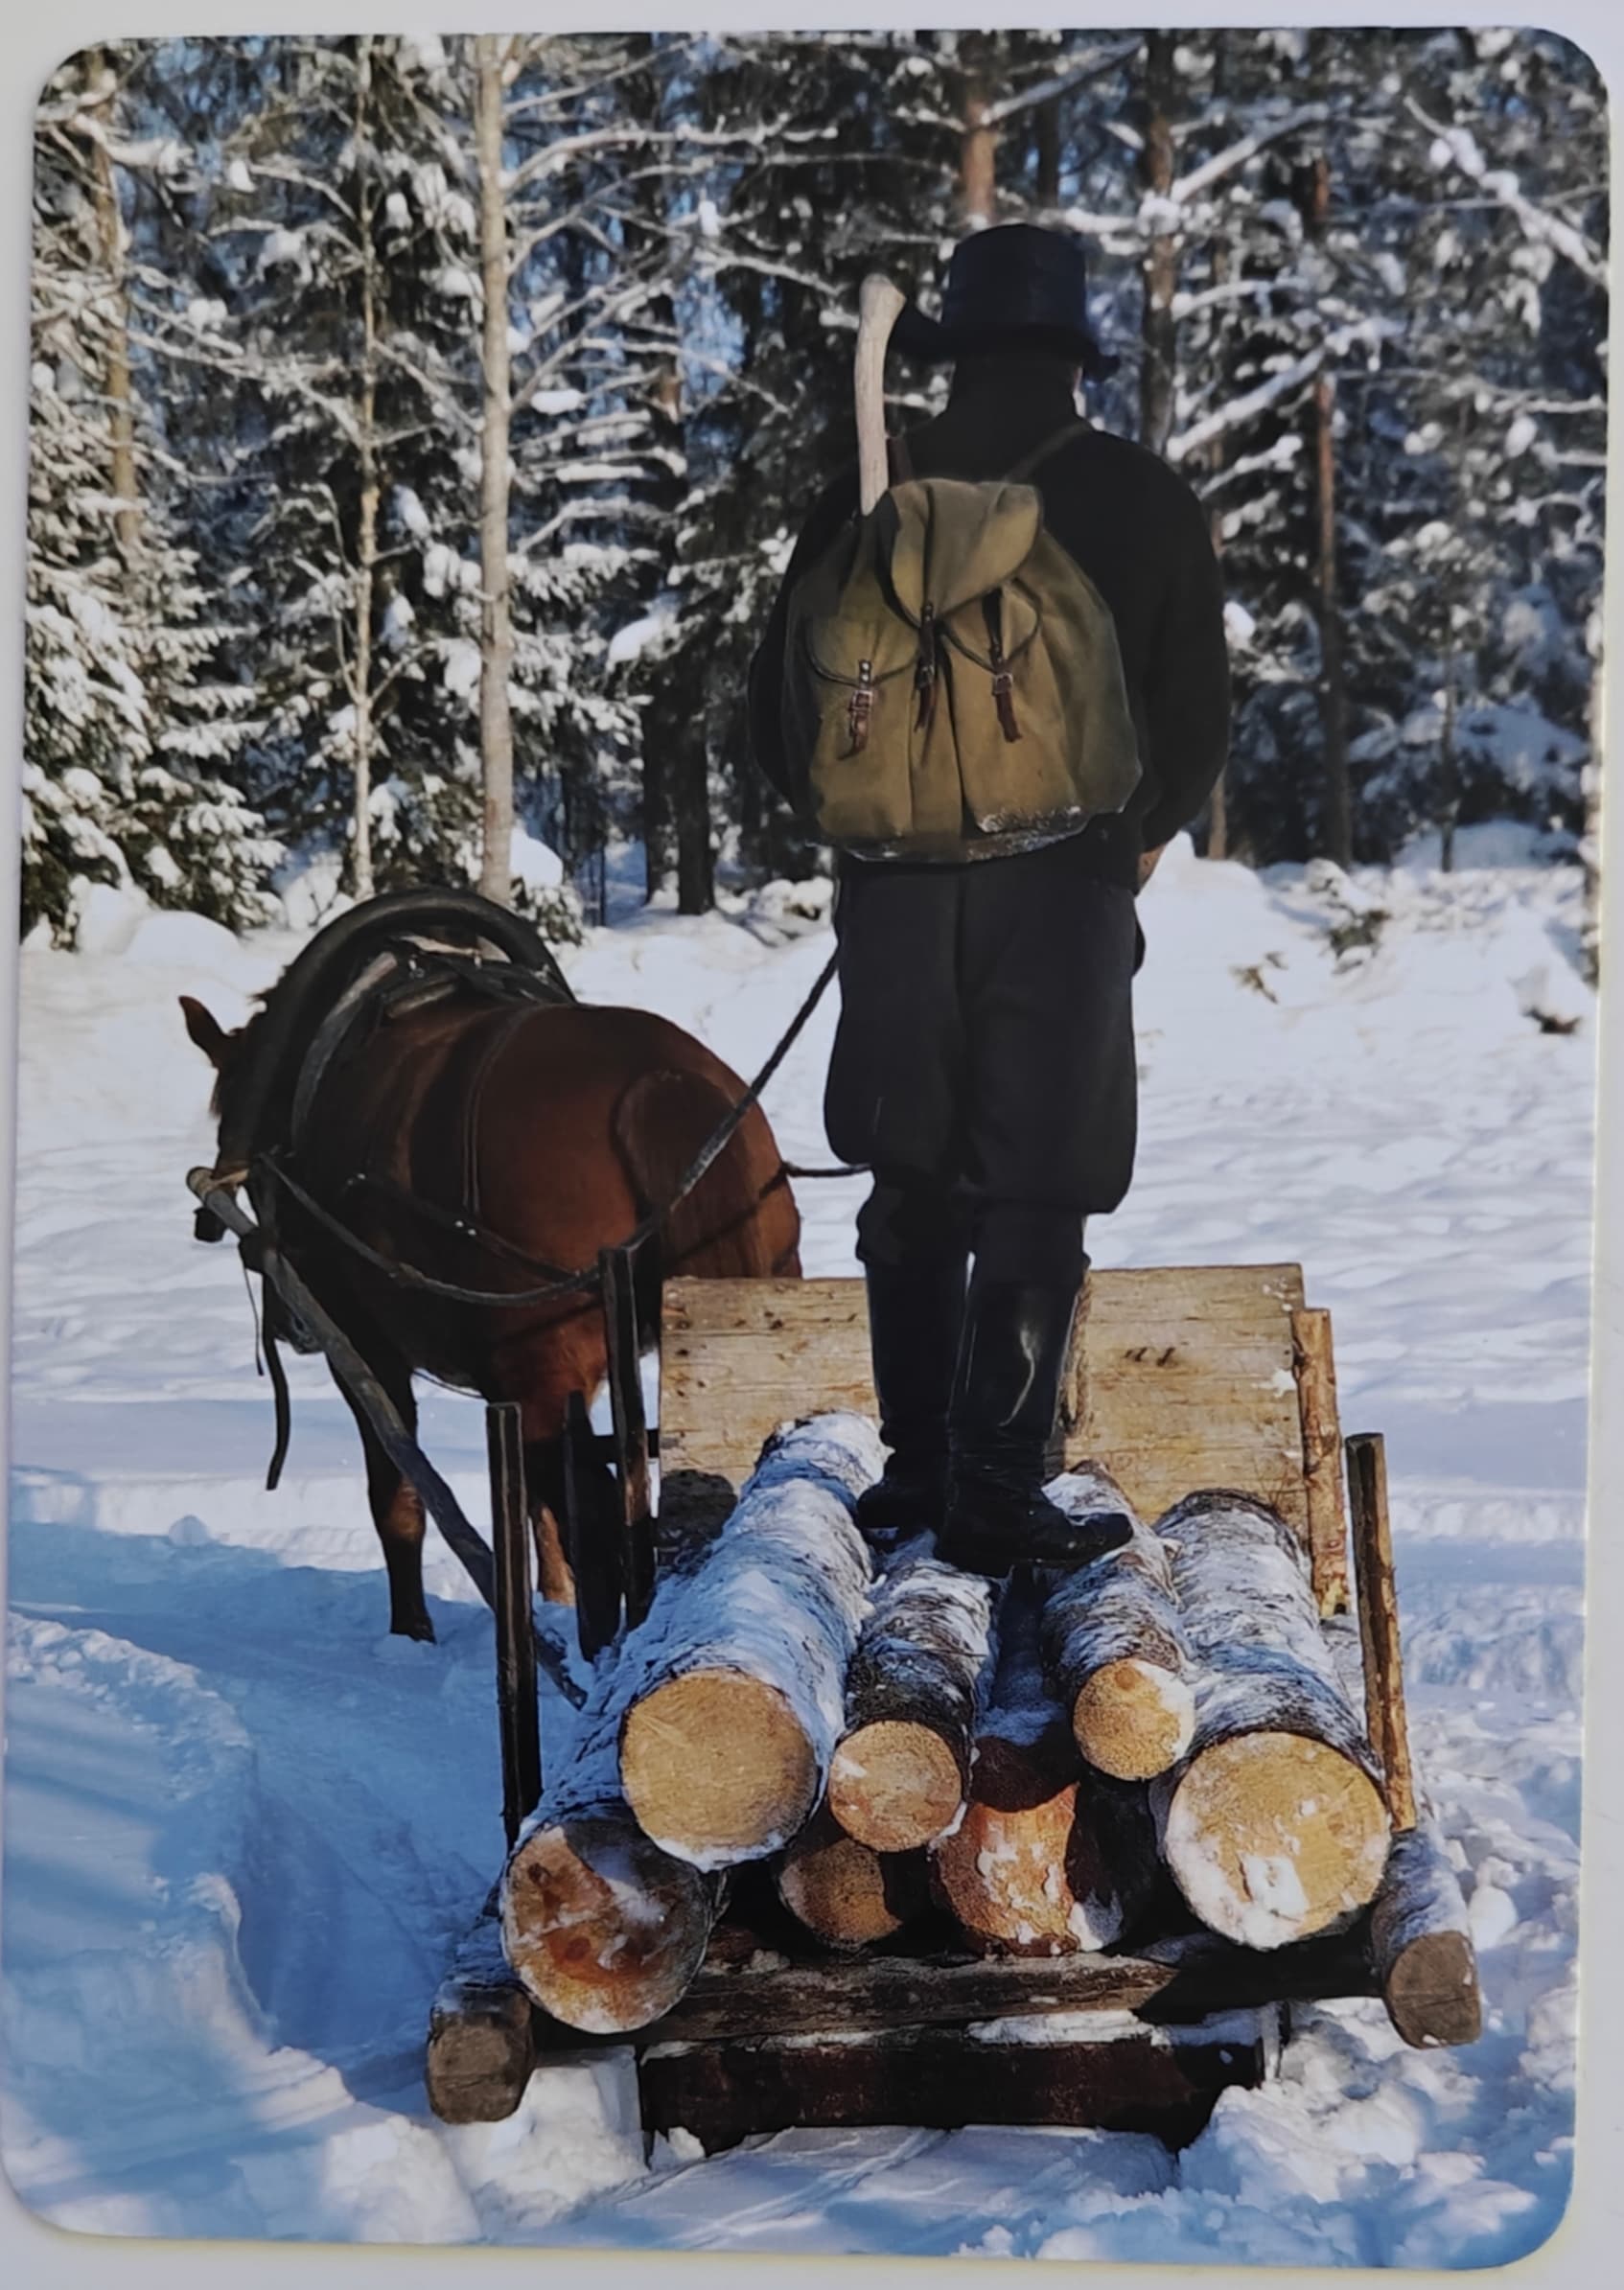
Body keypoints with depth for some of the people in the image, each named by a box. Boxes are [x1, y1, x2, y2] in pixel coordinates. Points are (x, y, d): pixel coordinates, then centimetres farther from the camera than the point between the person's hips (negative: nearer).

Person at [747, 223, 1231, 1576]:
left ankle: (917, 1465, 17)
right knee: (1033, 1200, 1)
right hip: (1069, 888, -2)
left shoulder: (868, 500, 4)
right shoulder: (1150, 505, 2)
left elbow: (777, 718, 6)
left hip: (900, 888, 2)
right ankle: (996, 1492, -2)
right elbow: (1198, 728, 5)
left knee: (912, 1187, 13)